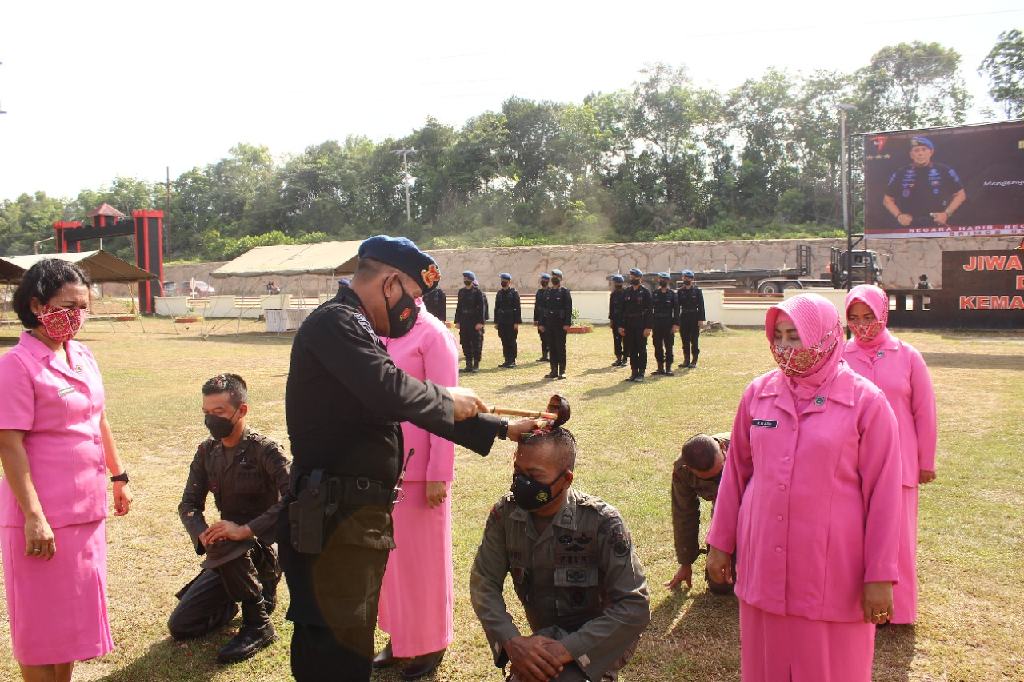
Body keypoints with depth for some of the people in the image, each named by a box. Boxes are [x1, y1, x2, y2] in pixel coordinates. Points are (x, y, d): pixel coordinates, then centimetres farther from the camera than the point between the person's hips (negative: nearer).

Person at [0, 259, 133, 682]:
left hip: (87, 508, 7)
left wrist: (118, 477, 20)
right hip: (44, 515, -7)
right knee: (41, 622, 7)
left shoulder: (83, 357, 7)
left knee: (73, 614, 19)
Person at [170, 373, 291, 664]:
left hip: (265, 549, -6)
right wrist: (202, 534, -18)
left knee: (224, 548, -37)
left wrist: (246, 529, -36)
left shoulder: (265, 450, -17)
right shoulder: (207, 451, 3)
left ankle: (258, 625, -16)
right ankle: (232, 601, 28)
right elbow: (189, 504, 3)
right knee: (180, 626, 0)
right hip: (226, 557, 6)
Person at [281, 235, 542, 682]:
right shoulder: (335, 322, -14)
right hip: (334, 516, -10)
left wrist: (501, 429, 18)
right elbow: (391, 391, -30)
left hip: (360, 515, 10)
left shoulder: (358, 329, 18)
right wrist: (446, 400, -9)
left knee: (351, 643, 20)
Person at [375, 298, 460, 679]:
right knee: (389, 556, 17)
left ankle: (431, 644, 27)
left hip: (418, 466, -6)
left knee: (422, 558, 9)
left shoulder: (433, 334, -13)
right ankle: (398, 637, 34)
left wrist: (439, 475, -14)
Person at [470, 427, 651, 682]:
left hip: (597, 639, -4)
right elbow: (484, 582, -7)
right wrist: (511, 641, -24)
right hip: (546, 637, 5)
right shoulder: (505, 513, -10)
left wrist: (568, 649, -31)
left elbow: (635, 607, -24)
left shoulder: (601, 522, -23)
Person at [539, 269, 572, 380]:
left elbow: (568, 309, -9)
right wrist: (542, 323, 8)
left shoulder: (565, 292, -3)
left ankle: (562, 371, 2)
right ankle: (554, 371, 12)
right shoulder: (547, 292, 13)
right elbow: (544, 308, 14)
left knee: (560, 347, -3)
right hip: (549, 324, 5)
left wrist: (567, 324, -17)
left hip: (560, 324, -5)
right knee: (551, 347, 6)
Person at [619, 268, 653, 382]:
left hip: (641, 325, -5)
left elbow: (650, 310, -9)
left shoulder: (645, 292, -5)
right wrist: (621, 326, 6)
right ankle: (634, 372, 15)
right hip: (629, 326, 5)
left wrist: (648, 327, -15)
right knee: (631, 350, 7)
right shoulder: (627, 292, 10)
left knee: (641, 349, 0)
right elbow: (623, 310, 12)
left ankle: (641, 373, 5)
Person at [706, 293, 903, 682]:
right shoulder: (758, 393, 1)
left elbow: (882, 493, -6)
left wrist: (880, 576, -6)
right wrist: (720, 543, 10)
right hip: (763, 563, 3)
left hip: (832, 570, -3)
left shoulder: (866, 402, -9)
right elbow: (736, 471, 8)